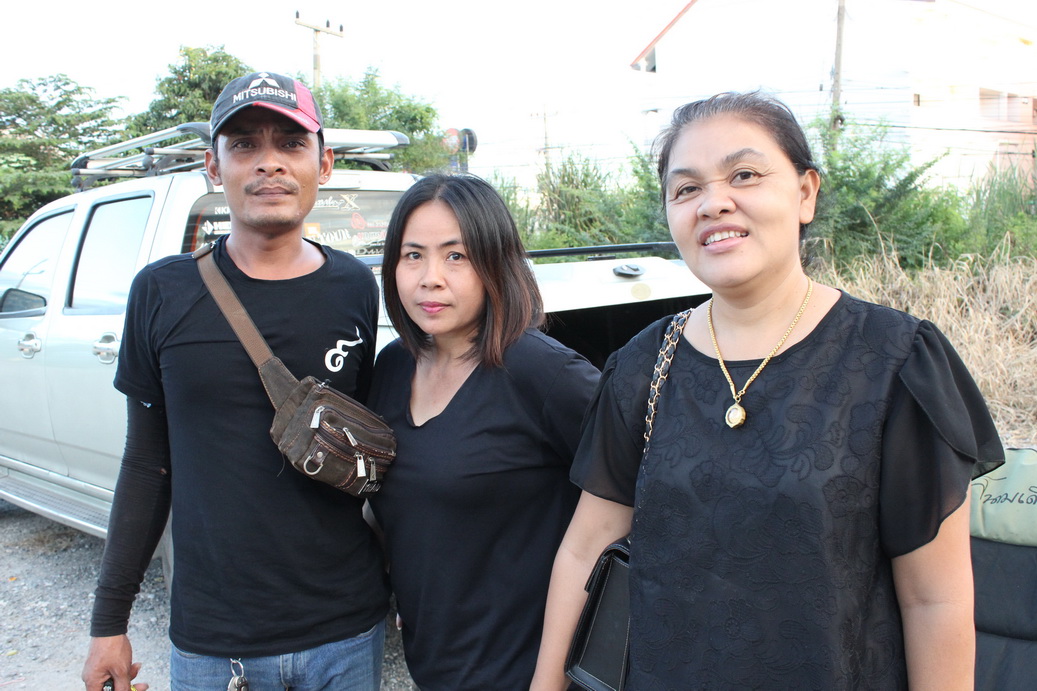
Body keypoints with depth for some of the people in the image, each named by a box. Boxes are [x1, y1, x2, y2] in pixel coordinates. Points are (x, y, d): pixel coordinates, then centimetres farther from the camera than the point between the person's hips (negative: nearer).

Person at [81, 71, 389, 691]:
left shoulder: (356, 288, -3)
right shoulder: (163, 293, -5)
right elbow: (148, 463, 3)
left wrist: (402, 582, 7)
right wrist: (110, 620, 6)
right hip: (210, 639, 0)